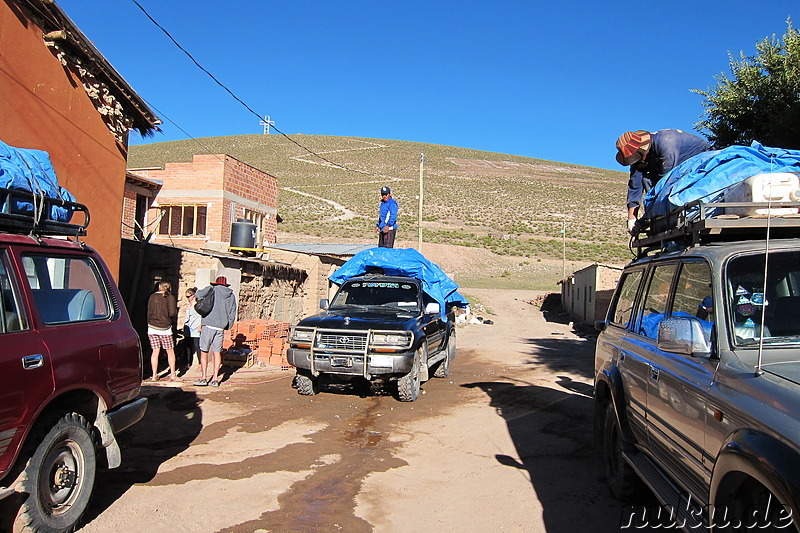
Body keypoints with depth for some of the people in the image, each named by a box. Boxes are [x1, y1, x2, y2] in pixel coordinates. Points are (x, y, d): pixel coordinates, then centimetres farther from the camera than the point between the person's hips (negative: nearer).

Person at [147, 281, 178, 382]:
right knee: (170, 352, 7)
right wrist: (172, 321, 7)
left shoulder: (152, 296, 4)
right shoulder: (170, 298, -7)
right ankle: (172, 374, 6)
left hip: (152, 328, 3)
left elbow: (149, 312, 10)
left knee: (155, 351, 8)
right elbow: (172, 313, -14)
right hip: (165, 328, -3)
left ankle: (154, 375, 8)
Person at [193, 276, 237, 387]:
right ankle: (215, 379, 7)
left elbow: (198, 294, -12)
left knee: (204, 351, 2)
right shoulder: (231, 296, 12)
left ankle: (204, 378, 1)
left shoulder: (212, 290, 0)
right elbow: (232, 314, 11)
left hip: (208, 325, -4)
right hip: (221, 327, 4)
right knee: (217, 352, 8)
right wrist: (226, 327, 22)